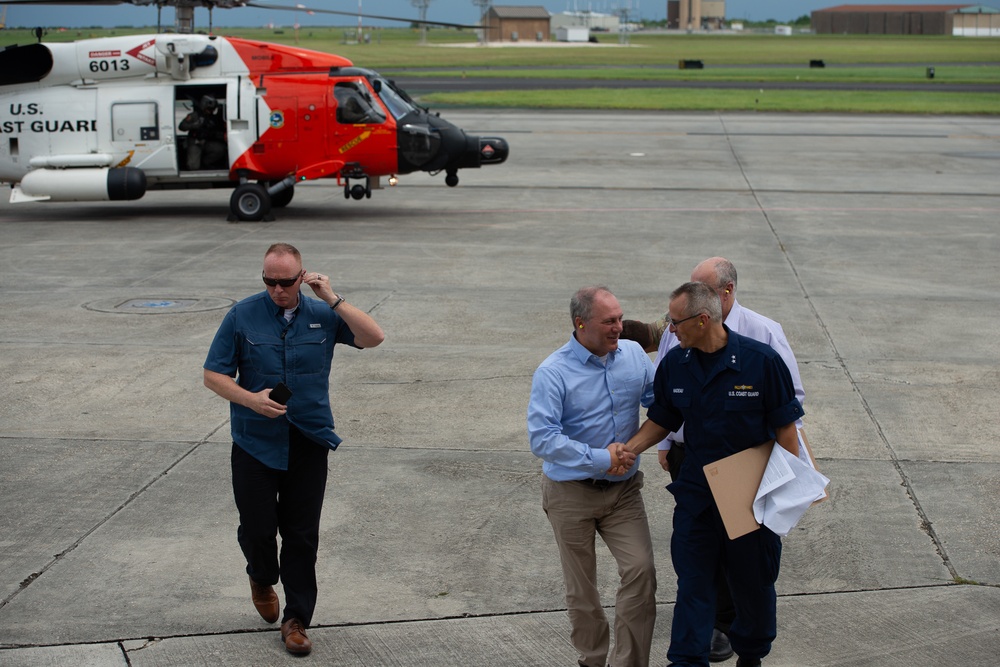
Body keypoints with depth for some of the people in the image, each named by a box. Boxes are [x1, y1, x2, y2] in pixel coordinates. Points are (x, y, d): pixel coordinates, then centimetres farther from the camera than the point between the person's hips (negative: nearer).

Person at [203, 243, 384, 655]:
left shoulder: (323, 315, 2)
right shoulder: (243, 316, -3)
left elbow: (374, 338, -10)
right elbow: (214, 374, -1)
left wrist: (332, 299, -16)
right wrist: (251, 399, -17)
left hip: (308, 446, 1)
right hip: (255, 444, -1)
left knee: (302, 535, 4)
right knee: (257, 528, 2)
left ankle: (296, 619, 15)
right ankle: (262, 579, 36)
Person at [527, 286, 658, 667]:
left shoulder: (634, 355, -1)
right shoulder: (553, 373, -16)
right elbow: (542, 439, -22)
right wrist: (601, 459, -23)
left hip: (623, 490, 3)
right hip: (572, 493, -3)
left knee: (640, 571, -12)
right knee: (581, 586, 10)